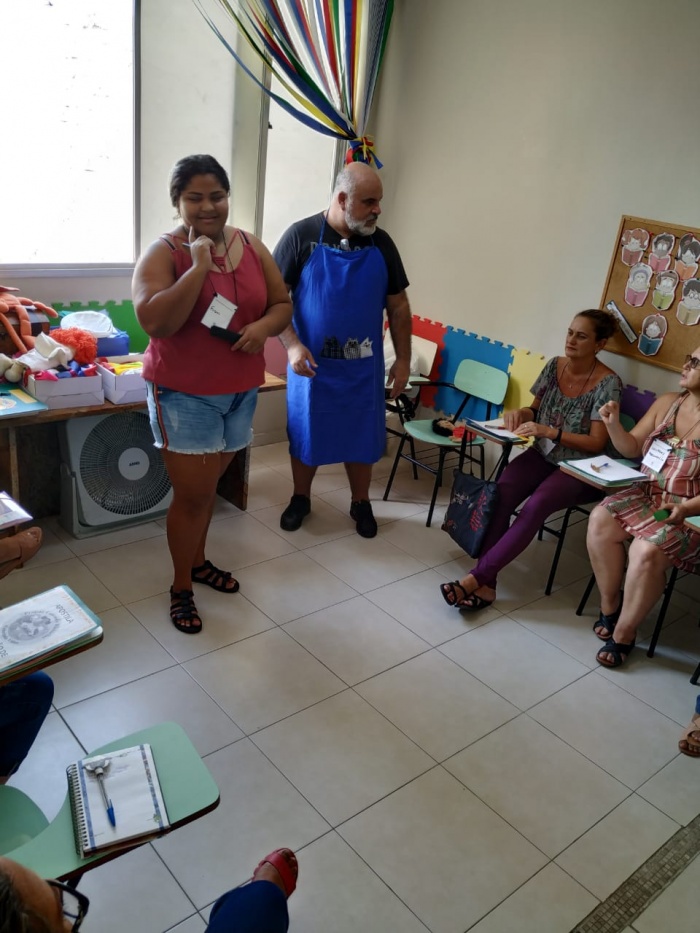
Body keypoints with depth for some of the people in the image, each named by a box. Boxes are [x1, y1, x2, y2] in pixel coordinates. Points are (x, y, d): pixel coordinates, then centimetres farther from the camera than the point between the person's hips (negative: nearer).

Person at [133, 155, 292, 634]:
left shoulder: (251, 246, 3)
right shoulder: (163, 253, -12)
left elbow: (282, 304, 7)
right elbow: (155, 322, -26)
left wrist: (265, 326, -15)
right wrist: (200, 266, -28)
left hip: (241, 390, 5)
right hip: (184, 394, -5)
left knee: (209, 484, 19)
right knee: (193, 493, -1)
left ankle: (198, 560, 40)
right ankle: (181, 587, 19)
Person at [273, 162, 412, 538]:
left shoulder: (381, 243, 1)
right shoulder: (301, 236, -8)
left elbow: (398, 305, 7)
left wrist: (403, 359, 3)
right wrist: (292, 345, -19)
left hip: (363, 367, 2)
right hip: (311, 364, -2)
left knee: (362, 438, 11)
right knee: (306, 436, 12)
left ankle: (360, 504, 31)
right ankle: (300, 498, 33)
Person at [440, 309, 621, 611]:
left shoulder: (608, 383, -14)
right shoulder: (554, 366, 3)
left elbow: (597, 443, -16)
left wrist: (550, 432, -27)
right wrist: (520, 413, -8)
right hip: (542, 455, 5)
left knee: (535, 506, -32)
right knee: (499, 495, -25)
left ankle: (476, 576, -28)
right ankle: (486, 583, -25)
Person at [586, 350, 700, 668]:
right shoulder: (666, 402, 5)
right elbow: (632, 449, 10)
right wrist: (613, 425, -8)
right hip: (647, 495, 6)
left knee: (647, 551, -31)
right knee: (600, 520, -19)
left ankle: (623, 634, -10)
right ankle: (609, 605, 0)